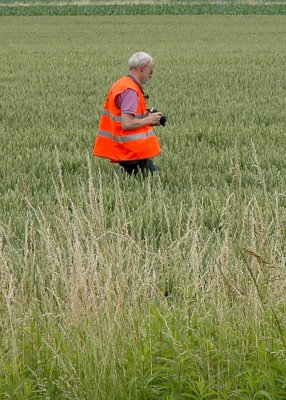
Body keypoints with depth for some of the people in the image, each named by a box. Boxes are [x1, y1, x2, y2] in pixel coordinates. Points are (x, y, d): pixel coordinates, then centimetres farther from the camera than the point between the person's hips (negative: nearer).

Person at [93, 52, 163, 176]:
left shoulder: (120, 84, 14)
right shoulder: (130, 91, -18)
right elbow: (126, 124, -25)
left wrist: (146, 116, 13)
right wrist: (149, 120, -10)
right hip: (135, 151, -10)